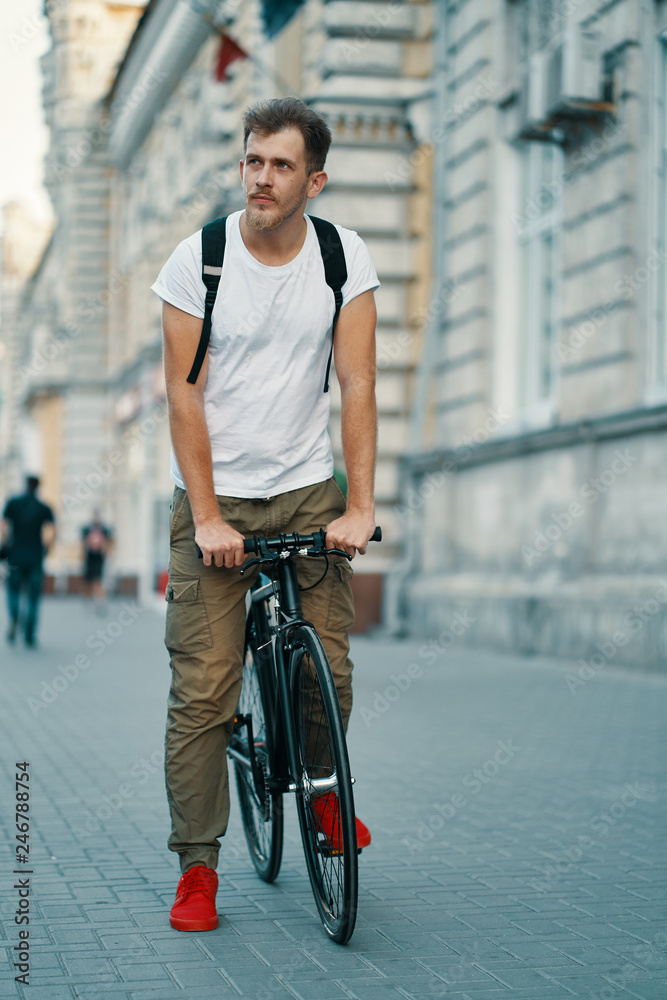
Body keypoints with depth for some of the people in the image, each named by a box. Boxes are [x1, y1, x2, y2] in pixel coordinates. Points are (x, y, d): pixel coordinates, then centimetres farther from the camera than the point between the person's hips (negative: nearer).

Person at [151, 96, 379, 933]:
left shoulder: (343, 258, -2)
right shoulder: (197, 259, -7)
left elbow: (357, 385, -5)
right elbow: (184, 395, -8)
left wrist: (359, 507, -13)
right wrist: (207, 518, -15)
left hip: (308, 491, 2)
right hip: (215, 496, -1)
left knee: (329, 670, -3)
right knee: (201, 690, -6)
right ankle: (197, 865, 4)